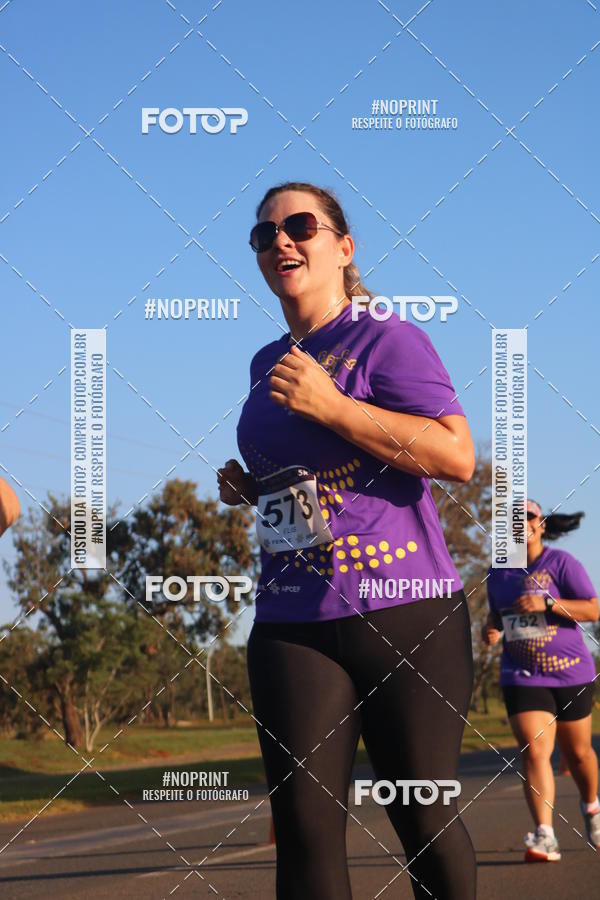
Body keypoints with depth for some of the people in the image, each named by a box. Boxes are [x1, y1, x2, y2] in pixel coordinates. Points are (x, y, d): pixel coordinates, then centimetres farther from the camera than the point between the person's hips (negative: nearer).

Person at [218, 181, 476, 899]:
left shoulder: (384, 337, -4)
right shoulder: (267, 364, 18)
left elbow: (457, 456, -17)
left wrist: (329, 405, -18)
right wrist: (247, 486, 12)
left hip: (402, 611, -6)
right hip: (290, 620, 6)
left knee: (423, 817, 0)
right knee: (302, 828, -4)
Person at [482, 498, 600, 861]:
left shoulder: (561, 563, -6)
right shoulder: (499, 573, 9)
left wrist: (547, 603, -24)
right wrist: (491, 628, 0)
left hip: (570, 672, -2)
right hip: (523, 676, 2)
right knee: (534, 751, -16)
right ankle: (544, 836, -25)